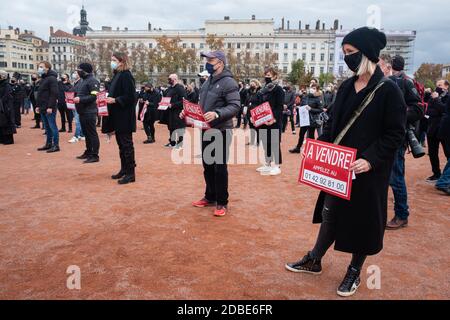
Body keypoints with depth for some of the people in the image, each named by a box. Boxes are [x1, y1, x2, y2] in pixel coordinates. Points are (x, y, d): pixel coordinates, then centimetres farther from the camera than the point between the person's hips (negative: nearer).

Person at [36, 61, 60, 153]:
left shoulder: (52, 78, -11)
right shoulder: (43, 79, 18)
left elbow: (54, 94, -19)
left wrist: (50, 107, -22)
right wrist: (38, 105, 17)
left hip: (49, 108, -9)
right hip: (43, 108, 9)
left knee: (52, 126, -5)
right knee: (47, 127, 13)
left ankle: (56, 146, 0)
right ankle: (48, 144, 20)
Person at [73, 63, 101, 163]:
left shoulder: (92, 81, -11)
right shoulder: (82, 81, 17)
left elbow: (94, 96, -21)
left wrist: (80, 99, -24)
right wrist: (74, 97, 9)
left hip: (89, 112, -10)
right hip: (82, 112, 10)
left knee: (92, 134, -6)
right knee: (86, 133, 16)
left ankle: (95, 156, -2)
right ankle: (88, 152, 26)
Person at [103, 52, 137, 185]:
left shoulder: (126, 75, -13)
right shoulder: (117, 75, 15)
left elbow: (130, 96, -20)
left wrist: (115, 100, -21)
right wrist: (108, 98, 5)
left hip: (124, 116, -10)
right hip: (117, 116, 10)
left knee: (126, 144, -5)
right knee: (121, 144, 15)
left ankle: (131, 173, 1)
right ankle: (124, 170, 26)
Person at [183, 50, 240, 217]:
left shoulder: (228, 82, -12)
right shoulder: (208, 82, 16)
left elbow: (235, 106, -20)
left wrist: (217, 114, -33)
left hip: (221, 131, -8)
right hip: (206, 130, 9)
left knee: (220, 167, -2)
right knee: (207, 165, 16)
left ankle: (222, 203, 10)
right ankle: (210, 197, 31)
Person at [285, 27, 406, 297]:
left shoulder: (388, 90, -12)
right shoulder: (347, 87, 7)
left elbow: (395, 134, -13)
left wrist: (370, 159, -23)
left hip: (367, 171, -6)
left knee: (363, 221, 9)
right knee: (330, 213, 16)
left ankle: (354, 272, 30)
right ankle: (315, 261, 33)